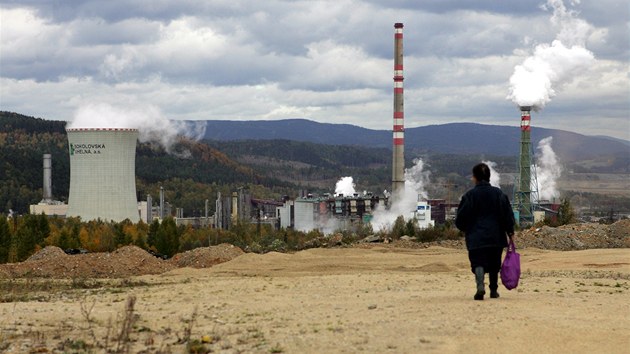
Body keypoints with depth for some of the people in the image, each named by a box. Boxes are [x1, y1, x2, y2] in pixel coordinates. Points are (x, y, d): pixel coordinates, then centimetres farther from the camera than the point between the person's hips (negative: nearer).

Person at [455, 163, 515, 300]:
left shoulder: (469, 195, -4)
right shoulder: (499, 194, 3)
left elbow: (460, 219, -2)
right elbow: (508, 214, 2)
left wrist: (465, 229, 18)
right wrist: (510, 232, 9)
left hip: (476, 237, -3)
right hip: (496, 237, 3)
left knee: (478, 263, -7)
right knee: (494, 264, 17)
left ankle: (480, 285, -32)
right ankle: (494, 290, 23)